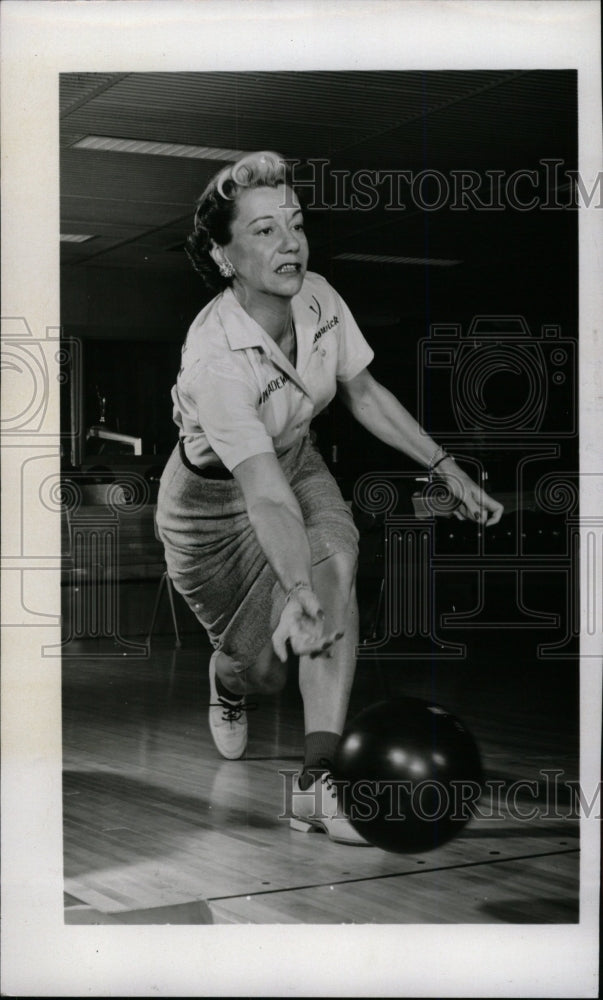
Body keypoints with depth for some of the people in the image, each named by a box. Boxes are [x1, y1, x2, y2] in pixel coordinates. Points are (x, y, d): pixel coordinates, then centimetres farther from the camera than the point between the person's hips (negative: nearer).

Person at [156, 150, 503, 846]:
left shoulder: (319, 299, -16)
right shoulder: (213, 358, -35)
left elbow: (364, 395, 2)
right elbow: (264, 493, -45)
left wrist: (446, 469, 0)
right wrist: (297, 593, -58)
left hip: (299, 465, 5)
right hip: (214, 500, -4)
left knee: (337, 561, -28)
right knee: (261, 666, 1)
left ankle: (318, 780, -29)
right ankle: (229, 683, 45)